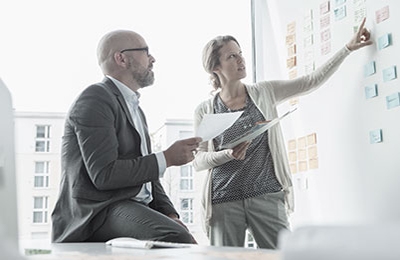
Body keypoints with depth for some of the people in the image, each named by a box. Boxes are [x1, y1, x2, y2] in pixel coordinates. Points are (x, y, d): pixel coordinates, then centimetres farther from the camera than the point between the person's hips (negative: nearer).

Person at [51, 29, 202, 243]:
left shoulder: (135, 109, 23)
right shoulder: (95, 99, -8)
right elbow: (104, 175, -19)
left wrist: (170, 215, 5)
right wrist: (166, 158, -12)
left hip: (135, 207, 9)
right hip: (99, 212, -9)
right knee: (177, 238, -30)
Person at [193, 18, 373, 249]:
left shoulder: (264, 93, 10)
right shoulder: (205, 110, 6)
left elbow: (311, 81, 9)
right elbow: (198, 161, 3)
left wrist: (348, 48, 8)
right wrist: (229, 154, -15)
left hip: (266, 195, 1)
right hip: (225, 200, -1)